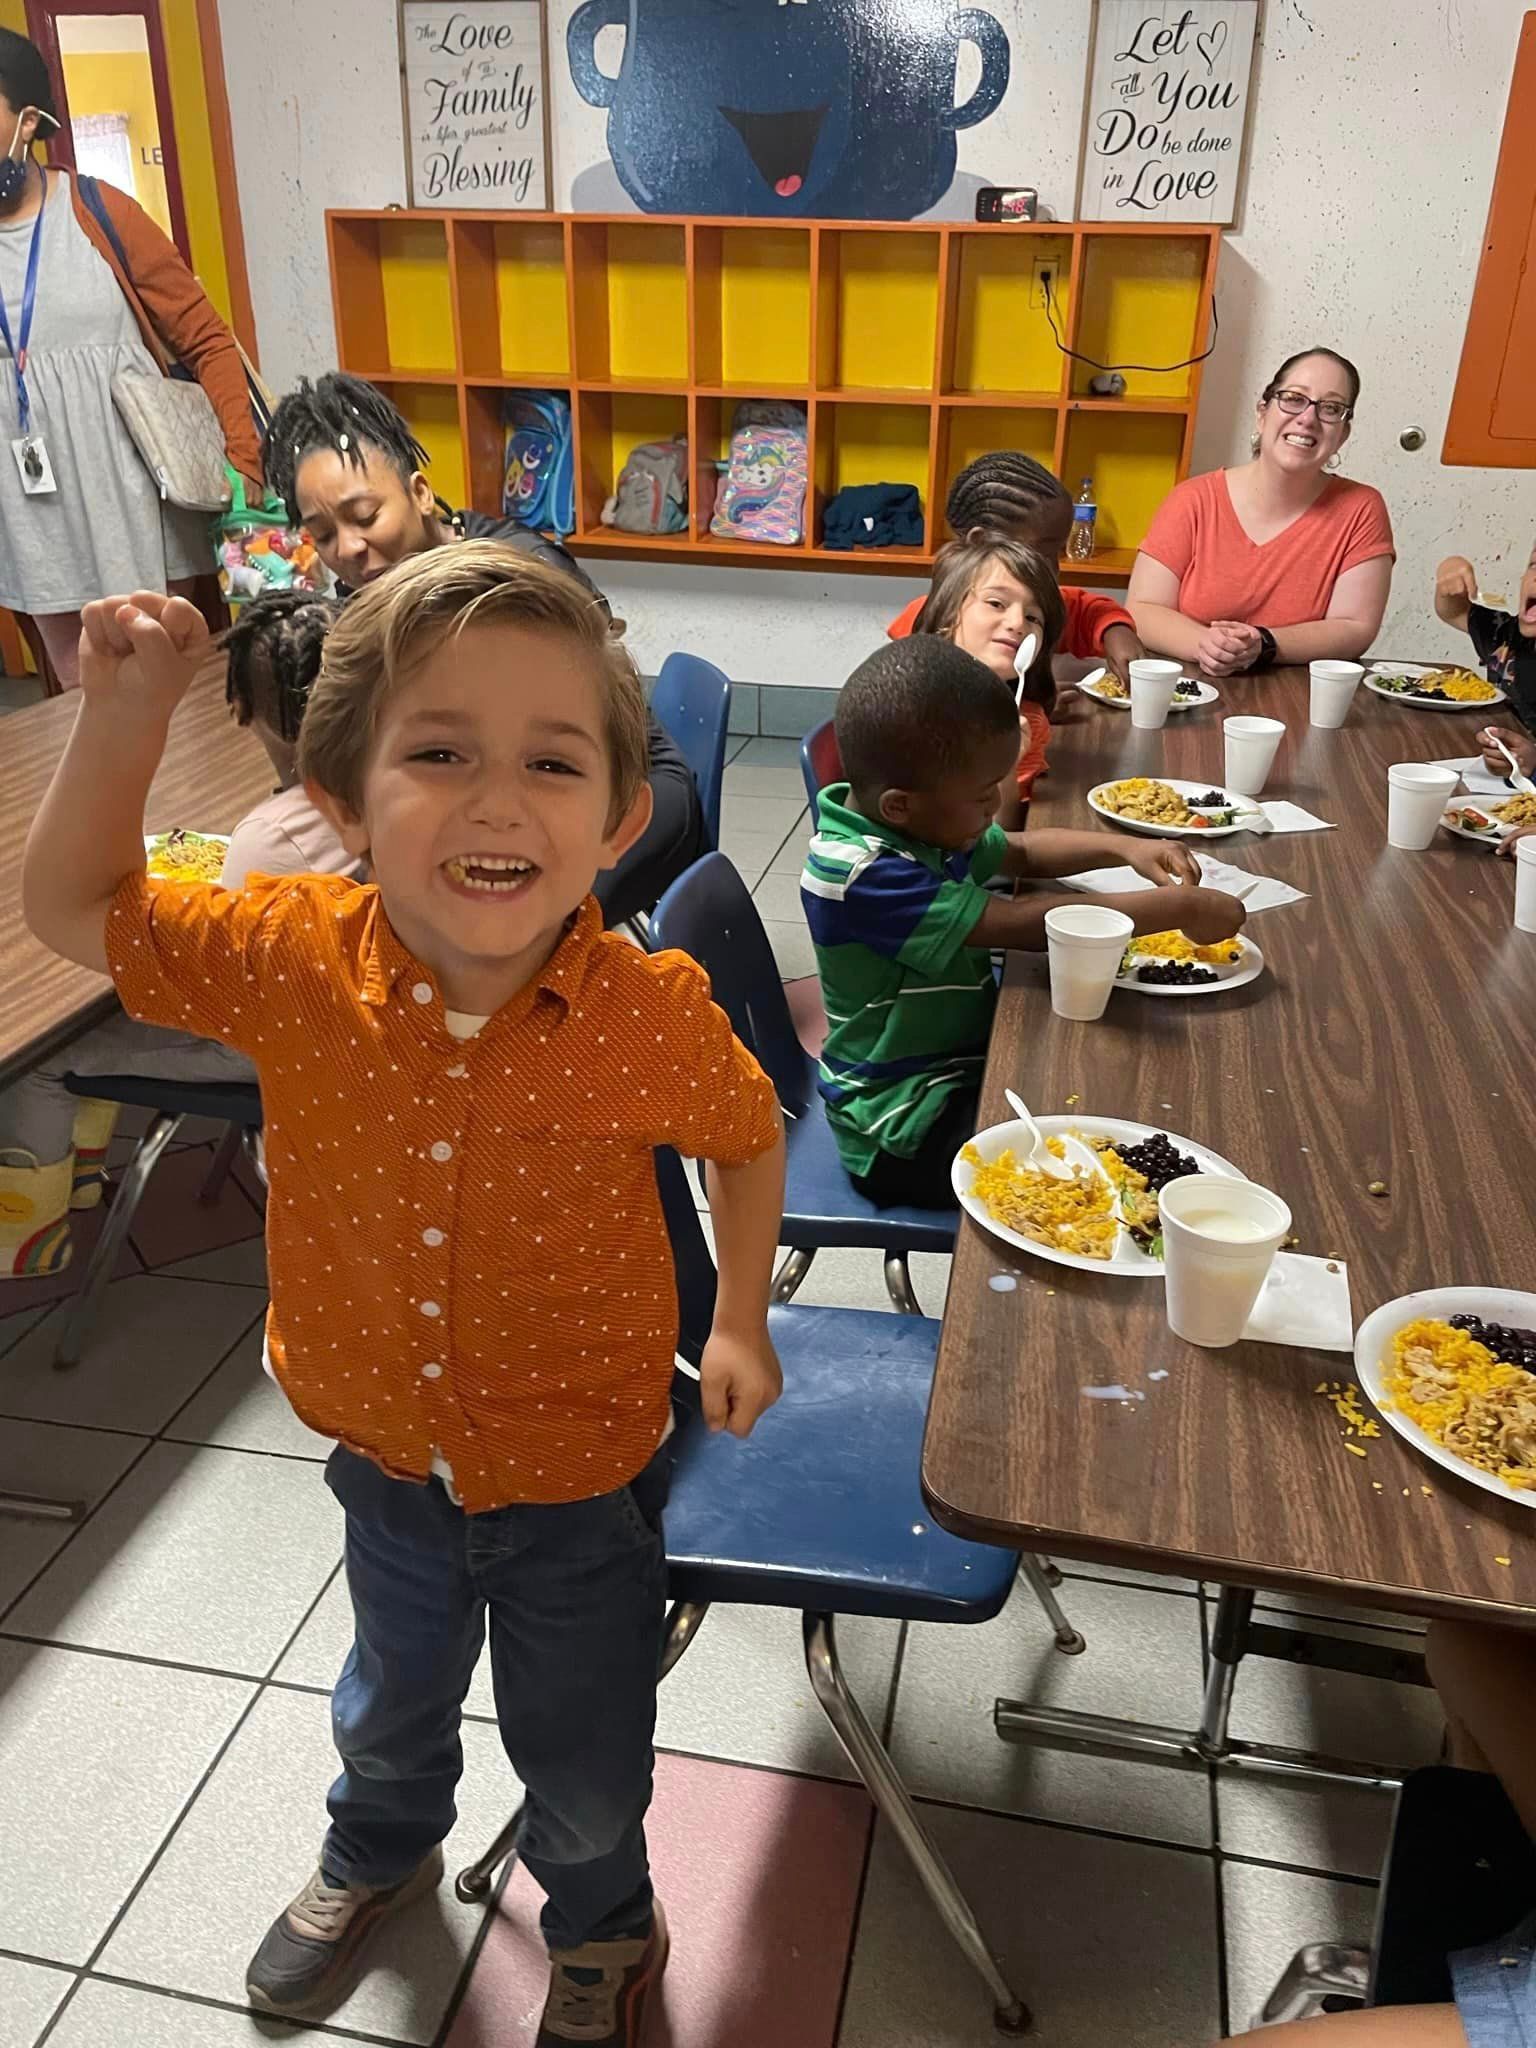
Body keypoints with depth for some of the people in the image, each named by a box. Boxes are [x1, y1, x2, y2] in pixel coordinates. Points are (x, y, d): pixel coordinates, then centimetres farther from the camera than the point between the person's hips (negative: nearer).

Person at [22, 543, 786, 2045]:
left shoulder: (652, 1017, -28)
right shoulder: (289, 959, -22)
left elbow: (747, 1134, -6)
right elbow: (74, 909, -5)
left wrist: (740, 1323, 2)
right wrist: (124, 715, -18)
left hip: (581, 1479, -2)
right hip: (387, 1456, 3)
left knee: (584, 1762, 21)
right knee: (394, 1699, 32)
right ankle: (380, 1854, 68)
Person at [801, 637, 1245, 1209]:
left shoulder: (921, 822, 0)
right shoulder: (860, 875, -28)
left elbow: (1021, 853, 20)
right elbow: (1022, 924, -32)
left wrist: (1123, 848, 3)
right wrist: (1179, 909, -23)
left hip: (966, 1060, 9)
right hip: (906, 1130, -9)